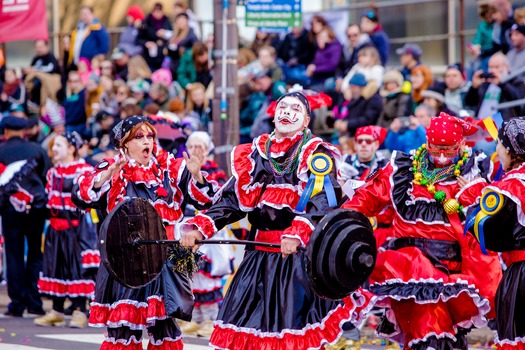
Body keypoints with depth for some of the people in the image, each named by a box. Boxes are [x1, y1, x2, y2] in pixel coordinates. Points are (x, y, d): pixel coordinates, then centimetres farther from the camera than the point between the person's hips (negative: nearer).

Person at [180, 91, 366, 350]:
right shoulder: (253, 154, 14)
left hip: (300, 258, -5)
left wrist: (298, 233, -33)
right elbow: (232, 200, 10)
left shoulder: (317, 155, 0)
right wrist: (199, 227, -6)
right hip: (259, 258, 5)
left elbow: (322, 204, -15)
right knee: (245, 324, 4)